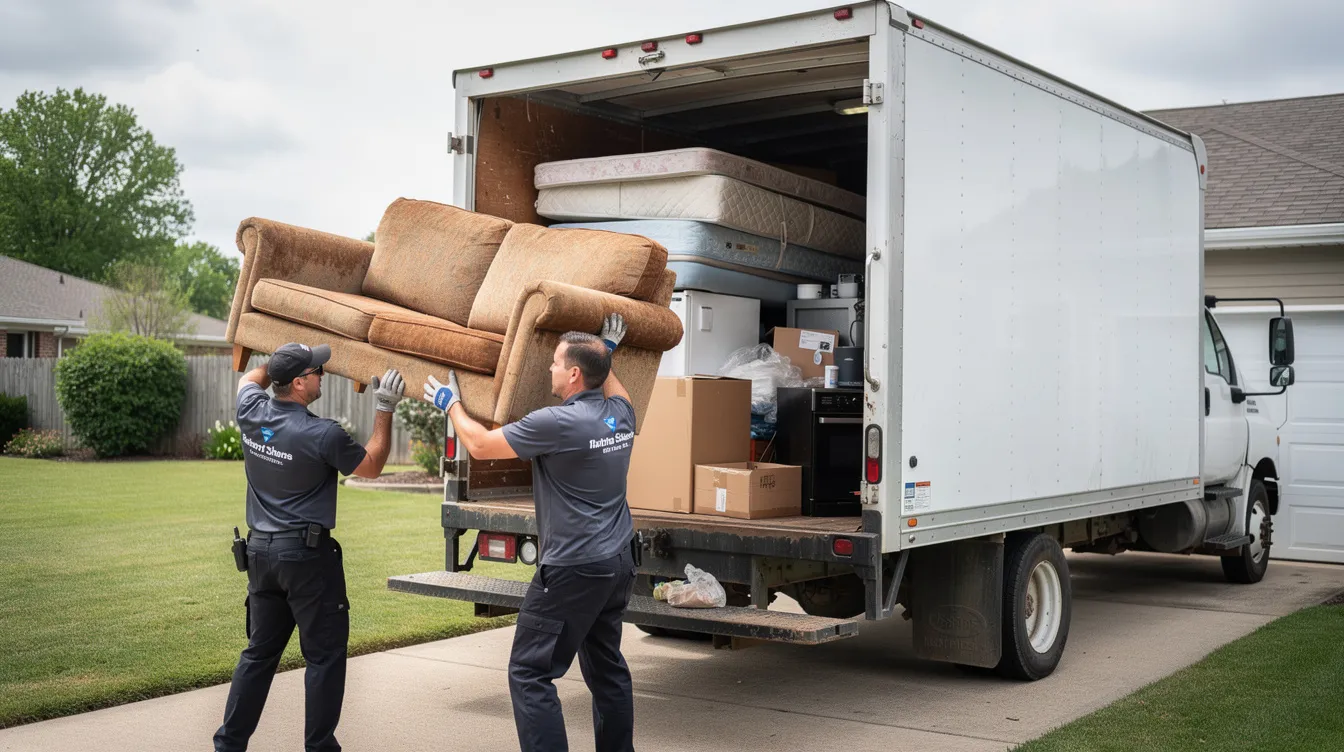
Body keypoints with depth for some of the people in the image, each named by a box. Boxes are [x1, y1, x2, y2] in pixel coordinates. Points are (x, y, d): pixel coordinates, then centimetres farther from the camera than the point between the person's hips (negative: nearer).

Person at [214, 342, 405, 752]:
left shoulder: (252, 414, -2)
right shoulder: (323, 435, -18)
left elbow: (252, 377, 23)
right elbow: (372, 466, -1)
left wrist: (280, 363, 29)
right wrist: (385, 410, 0)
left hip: (260, 550, 7)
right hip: (307, 555, -7)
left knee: (259, 651, 16)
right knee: (324, 655, 3)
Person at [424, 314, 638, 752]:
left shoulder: (557, 423, -18)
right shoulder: (620, 414, 5)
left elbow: (480, 445, -7)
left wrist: (451, 404, 9)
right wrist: (608, 352, 44)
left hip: (574, 568, -9)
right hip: (618, 563, 9)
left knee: (530, 673, -3)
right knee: (606, 668, 18)